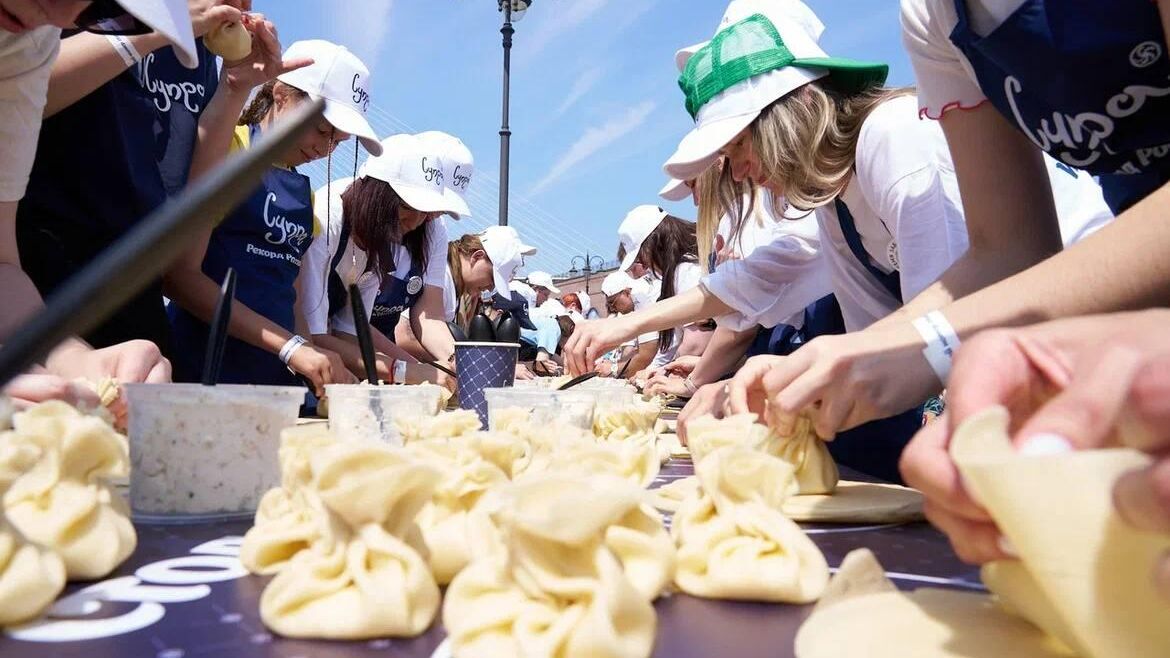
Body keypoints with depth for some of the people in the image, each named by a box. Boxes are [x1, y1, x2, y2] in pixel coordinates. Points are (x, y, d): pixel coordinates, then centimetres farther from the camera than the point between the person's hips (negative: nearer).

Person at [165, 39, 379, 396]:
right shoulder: (227, 147, -4)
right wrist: (290, 346, -18)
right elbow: (180, 275, -13)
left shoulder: (305, 194, 15)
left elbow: (288, 301, 12)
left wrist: (325, 370, -4)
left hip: (277, 380, 6)